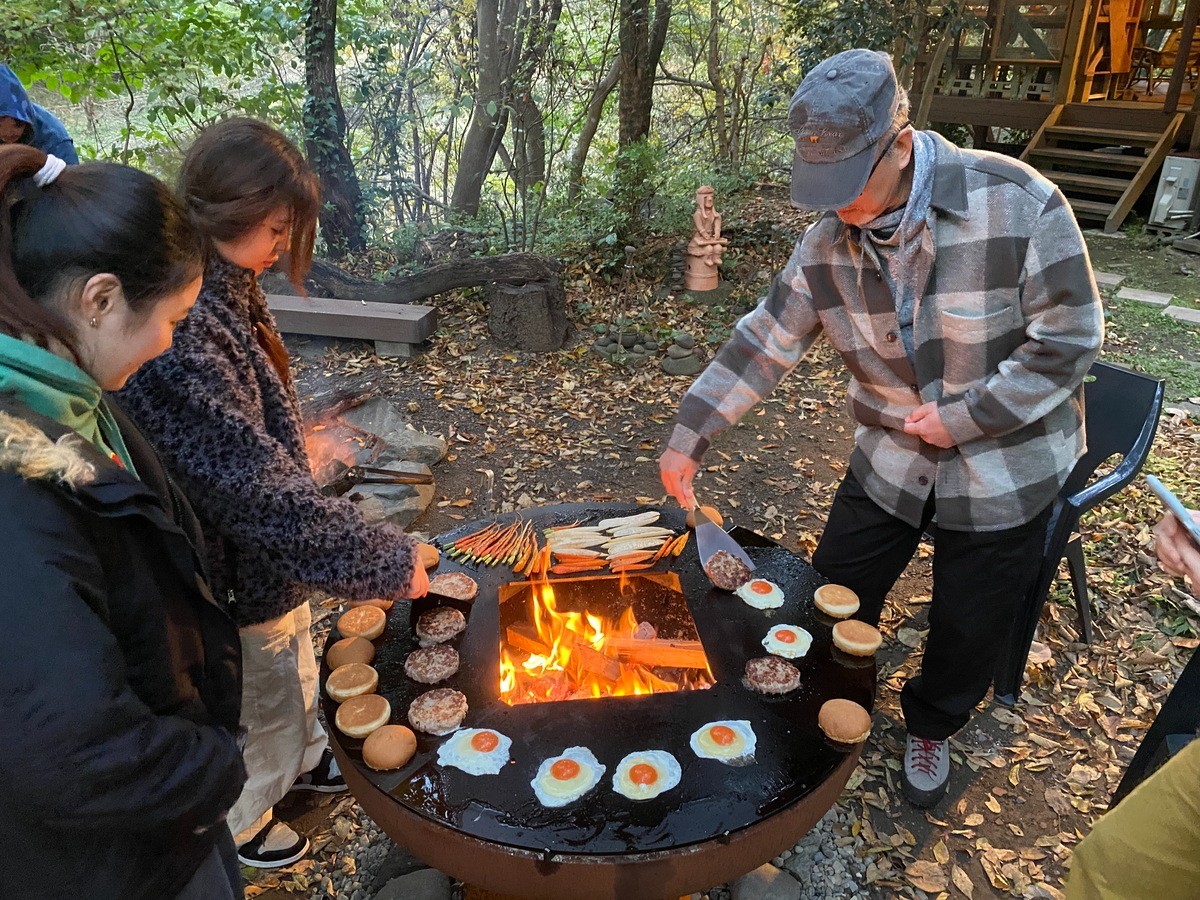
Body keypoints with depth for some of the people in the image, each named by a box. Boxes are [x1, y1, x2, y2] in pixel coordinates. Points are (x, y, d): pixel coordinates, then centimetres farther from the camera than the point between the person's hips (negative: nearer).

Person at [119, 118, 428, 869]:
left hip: (267, 547, 8)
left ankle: (304, 758, 57)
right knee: (262, 699, 17)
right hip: (237, 571, -8)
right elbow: (256, 485, -33)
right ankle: (238, 823, 45)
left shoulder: (226, 291, -2)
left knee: (295, 672, 30)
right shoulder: (180, 330, -33)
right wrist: (386, 559, -27)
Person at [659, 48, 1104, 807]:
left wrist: (966, 416, -20)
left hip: (1005, 467, -3)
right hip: (892, 456, 3)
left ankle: (932, 729, 44)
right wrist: (691, 434, -11)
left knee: (969, 628, 12)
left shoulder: (1018, 204, -23)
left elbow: (1070, 340, -17)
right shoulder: (829, 242, -11)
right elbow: (765, 344, -7)